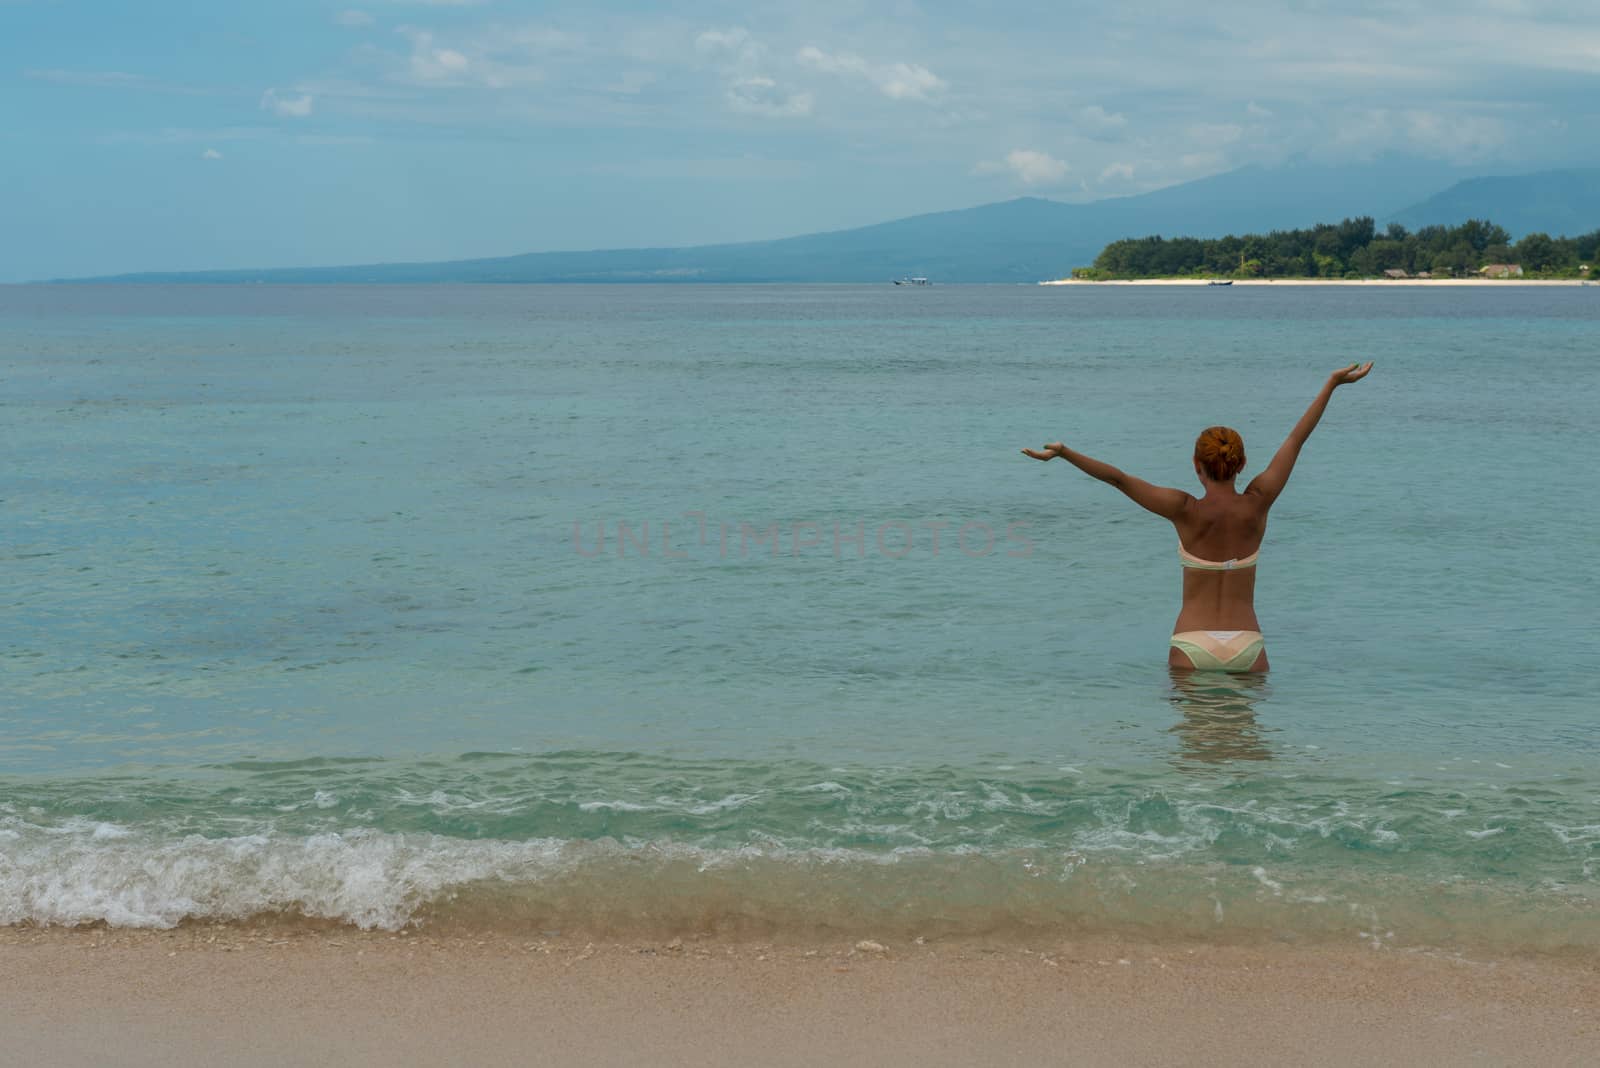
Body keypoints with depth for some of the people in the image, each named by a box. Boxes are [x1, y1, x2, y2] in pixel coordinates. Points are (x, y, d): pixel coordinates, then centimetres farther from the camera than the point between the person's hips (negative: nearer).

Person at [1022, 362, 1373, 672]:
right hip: (1247, 646, 2)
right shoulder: (1256, 505, -3)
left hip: (1193, 645, -2)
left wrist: (1063, 452, -7)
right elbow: (1296, 438, 4)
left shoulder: (1187, 511, -8)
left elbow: (1118, 478, -10)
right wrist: (1332, 384, 11)